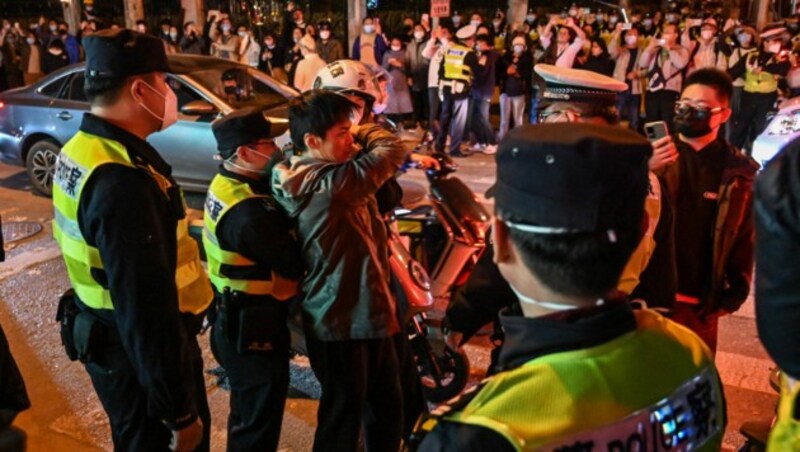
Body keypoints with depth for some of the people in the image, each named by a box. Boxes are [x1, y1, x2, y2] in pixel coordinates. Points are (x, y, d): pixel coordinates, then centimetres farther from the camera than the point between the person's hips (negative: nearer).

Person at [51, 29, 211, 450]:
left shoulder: (81, 150, 3)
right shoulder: (121, 181, -30)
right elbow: (146, 309, -30)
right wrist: (180, 411, -22)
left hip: (109, 338, 9)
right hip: (139, 354, -9)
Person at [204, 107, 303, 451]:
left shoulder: (226, 184, 2)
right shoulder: (249, 212, -30)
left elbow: (278, 229, 3)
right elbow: (296, 264, -25)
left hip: (236, 319, 10)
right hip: (254, 327, -10)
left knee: (248, 409, 28)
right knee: (260, 418, 7)